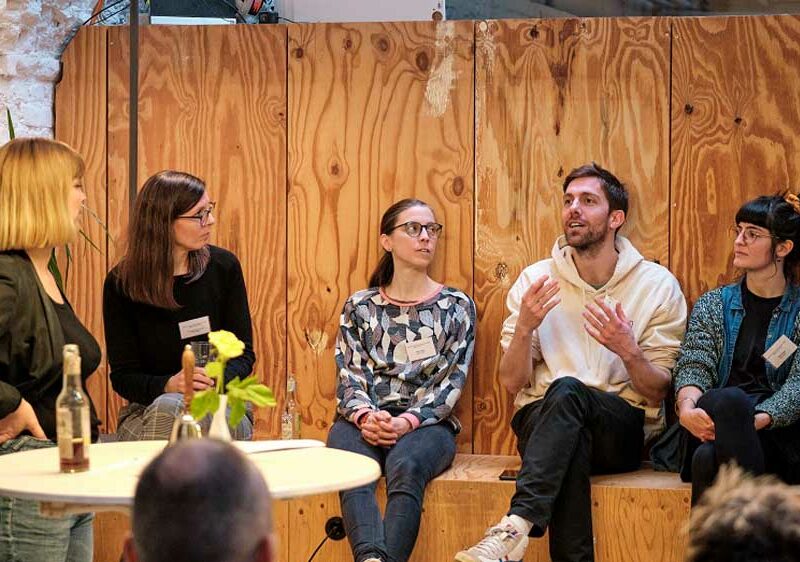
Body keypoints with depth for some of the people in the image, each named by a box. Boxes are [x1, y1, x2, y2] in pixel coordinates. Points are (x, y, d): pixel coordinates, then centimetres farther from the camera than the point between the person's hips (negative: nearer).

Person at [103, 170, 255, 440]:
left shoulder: (224, 267, 1)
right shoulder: (121, 284, -4)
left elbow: (243, 355, 4)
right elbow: (122, 375, -3)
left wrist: (215, 381, -19)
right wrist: (168, 385, -24)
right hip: (148, 410, 0)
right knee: (168, 407, -36)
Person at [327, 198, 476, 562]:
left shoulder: (456, 307, 12)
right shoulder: (360, 307, 17)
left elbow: (452, 381, 3)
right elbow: (349, 375, 7)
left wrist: (408, 421, -14)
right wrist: (365, 415, -15)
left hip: (427, 423, -1)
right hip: (366, 420, 1)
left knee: (405, 465, -37)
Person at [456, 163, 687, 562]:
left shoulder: (658, 285, 4)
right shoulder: (535, 279, 8)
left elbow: (658, 392, 2)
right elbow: (512, 383, 5)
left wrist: (628, 350, -19)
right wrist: (524, 327, -15)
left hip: (623, 432, -1)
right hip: (542, 421, 1)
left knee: (568, 391, -35)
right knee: (572, 441, -37)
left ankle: (515, 527, -44)